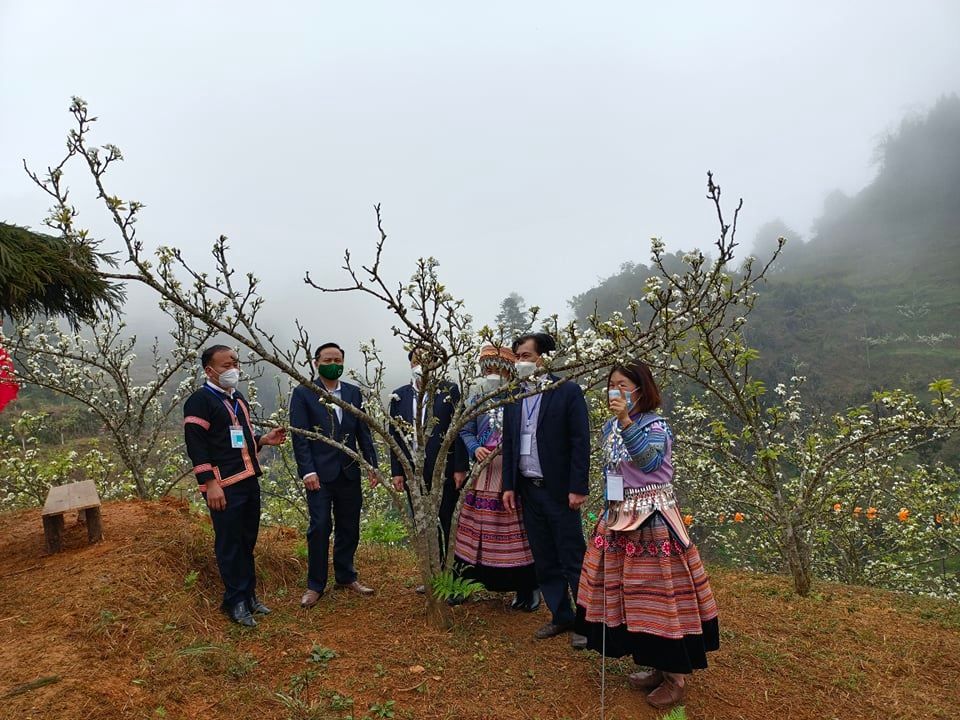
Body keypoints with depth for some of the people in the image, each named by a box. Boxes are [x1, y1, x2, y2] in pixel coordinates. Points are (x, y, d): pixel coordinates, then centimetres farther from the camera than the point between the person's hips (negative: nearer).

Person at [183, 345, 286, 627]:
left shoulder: (238, 399, 17)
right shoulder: (200, 401, -10)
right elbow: (196, 445, -15)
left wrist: (264, 439, 7)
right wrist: (211, 484, -20)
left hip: (249, 481, 8)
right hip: (224, 486, -8)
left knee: (247, 542, 15)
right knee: (229, 545, 2)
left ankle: (249, 595, 27)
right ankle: (235, 601, 15)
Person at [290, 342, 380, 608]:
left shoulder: (353, 392, 9)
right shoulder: (303, 393, -3)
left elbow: (363, 431, 9)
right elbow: (299, 436, -7)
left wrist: (372, 464, 3)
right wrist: (307, 471, -14)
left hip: (349, 471, 4)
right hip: (319, 473, -4)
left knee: (349, 527, 11)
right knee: (320, 528, -3)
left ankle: (346, 576, 28)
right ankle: (315, 585, 13)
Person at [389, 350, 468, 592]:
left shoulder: (449, 391, -4)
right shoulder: (400, 396, 7)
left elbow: (459, 430, -6)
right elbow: (395, 436, 8)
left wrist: (460, 468, -10)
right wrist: (396, 472, 4)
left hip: (444, 470, -4)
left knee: (449, 524, 5)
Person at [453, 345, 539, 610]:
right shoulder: (476, 401, 10)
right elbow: (466, 432, 9)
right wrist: (475, 449, -10)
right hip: (484, 475, 3)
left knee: (515, 532, 1)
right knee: (481, 531, 9)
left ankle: (527, 588, 13)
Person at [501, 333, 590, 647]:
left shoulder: (568, 392, -8)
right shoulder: (514, 397, 8)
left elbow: (580, 442, -10)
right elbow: (509, 443, 12)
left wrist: (577, 488, -14)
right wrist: (509, 485, 8)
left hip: (559, 490, -5)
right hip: (527, 489, 6)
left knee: (573, 559, 2)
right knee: (544, 560, 14)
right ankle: (561, 617, 27)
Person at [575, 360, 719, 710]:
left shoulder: (655, 425, -13)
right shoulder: (609, 427, 8)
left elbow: (648, 460, -33)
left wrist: (626, 421, -41)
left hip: (652, 520, -7)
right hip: (619, 519, 8)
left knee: (658, 592, -1)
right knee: (629, 594, 13)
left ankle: (676, 677, 17)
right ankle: (658, 667, 30)